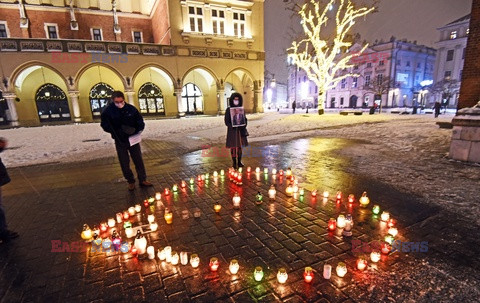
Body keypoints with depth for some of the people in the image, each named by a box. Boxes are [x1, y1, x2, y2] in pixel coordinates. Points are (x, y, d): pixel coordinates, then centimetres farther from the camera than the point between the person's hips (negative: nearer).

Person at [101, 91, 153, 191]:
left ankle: (142, 180, 20)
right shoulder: (108, 111, -9)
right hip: (120, 141, 0)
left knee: (139, 160, 8)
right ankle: (130, 181, 24)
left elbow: (140, 122, 0)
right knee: (124, 163, 7)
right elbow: (105, 125, -4)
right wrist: (117, 132, -20)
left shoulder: (131, 108, -7)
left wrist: (136, 130, -20)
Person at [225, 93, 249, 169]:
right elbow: (227, 121, -6)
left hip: (240, 130, 3)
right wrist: (233, 127, -20)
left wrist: (243, 126, -8)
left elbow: (245, 119, 9)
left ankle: (239, 162, 20)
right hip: (232, 131, -3)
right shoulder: (228, 109, -3)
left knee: (240, 146, 9)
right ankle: (234, 163, 11)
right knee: (233, 147, 1)